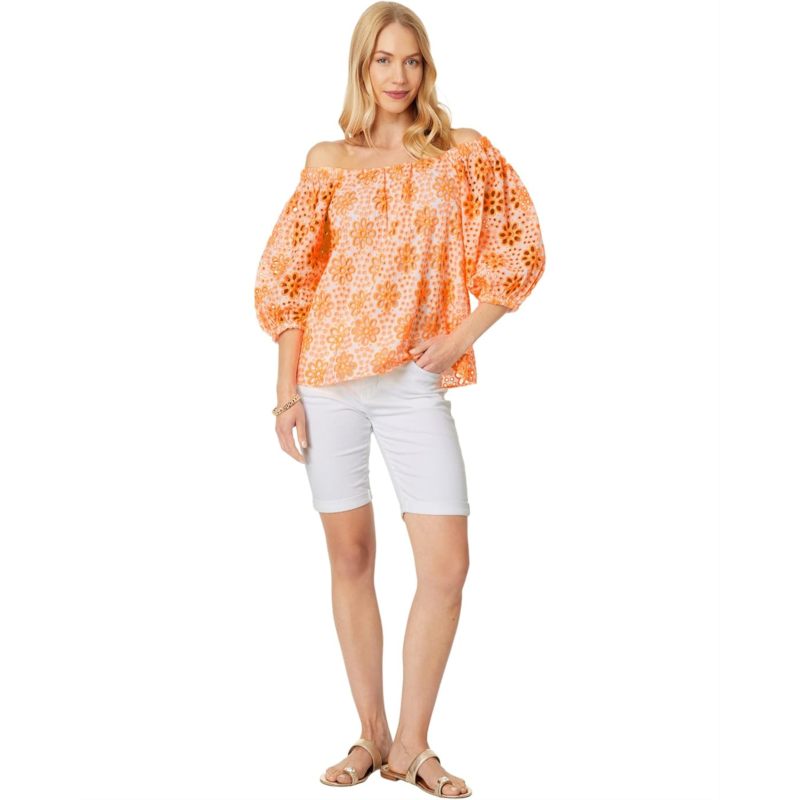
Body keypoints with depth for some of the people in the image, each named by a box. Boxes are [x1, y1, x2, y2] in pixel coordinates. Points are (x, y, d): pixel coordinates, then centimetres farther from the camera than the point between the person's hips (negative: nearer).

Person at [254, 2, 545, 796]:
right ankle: (370, 736, 21)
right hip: (330, 377, 1)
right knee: (350, 559, 8)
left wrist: (463, 336, -3)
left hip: (416, 383, 0)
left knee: (447, 566, -6)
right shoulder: (329, 161, 5)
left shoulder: (464, 154, 5)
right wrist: (286, 389, -1)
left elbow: (520, 248, 7)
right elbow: (287, 277, 5)